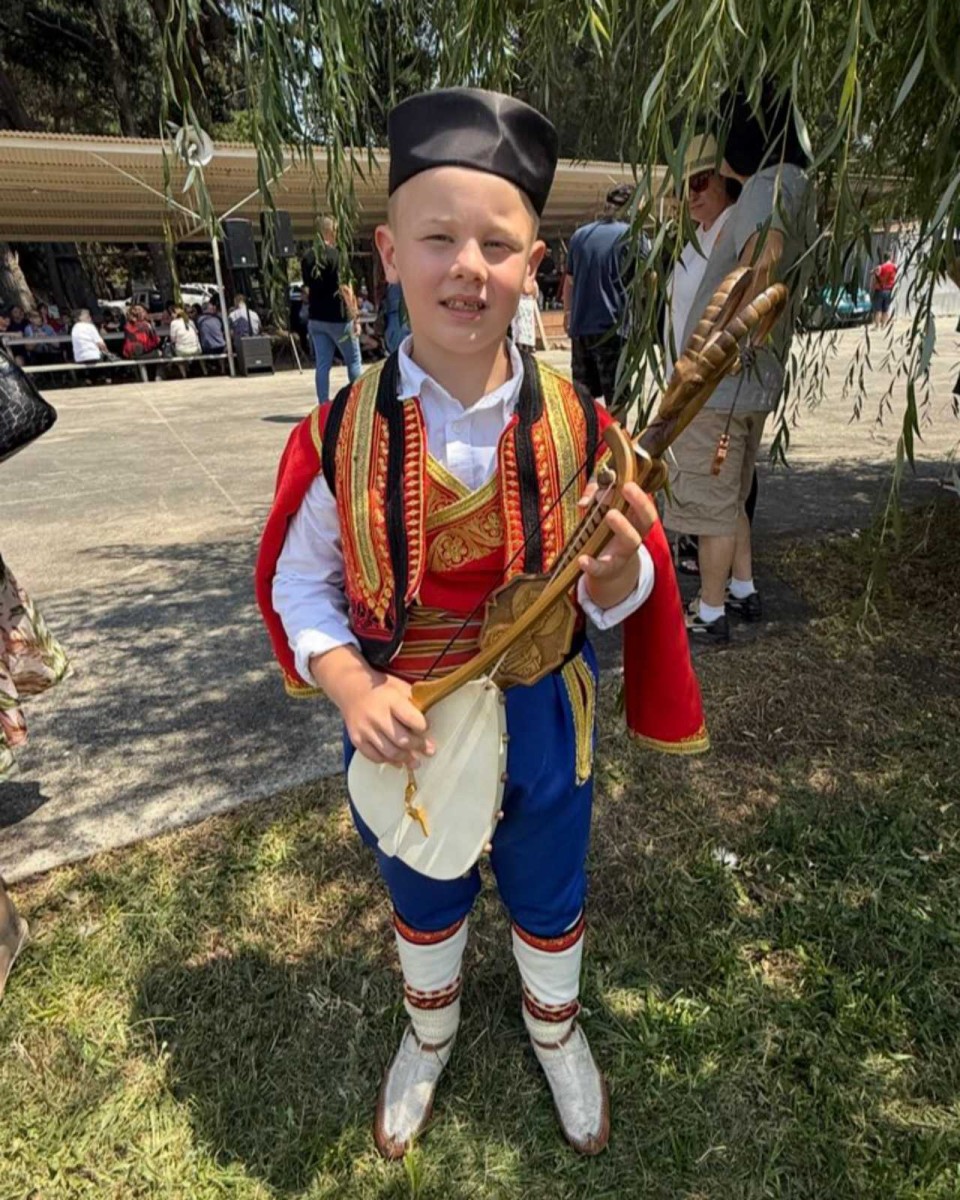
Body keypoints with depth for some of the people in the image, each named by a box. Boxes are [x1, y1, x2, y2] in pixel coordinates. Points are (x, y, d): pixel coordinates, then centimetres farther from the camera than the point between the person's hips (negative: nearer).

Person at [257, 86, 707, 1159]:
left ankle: (556, 1029, 63)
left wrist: (617, 570, -31)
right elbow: (297, 582, -5)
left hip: (541, 729, 1)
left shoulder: (577, 427, -15)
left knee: (547, 905, 26)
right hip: (403, 737, 1)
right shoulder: (340, 434, -16)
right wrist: (347, 682, -22)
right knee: (424, 909, 28)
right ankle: (429, 1031, 64)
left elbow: (619, 603, -7)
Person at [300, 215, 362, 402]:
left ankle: (323, 405, 5)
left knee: (322, 364, 6)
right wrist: (354, 313, -11)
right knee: (353, 361, 7)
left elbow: (308, 284, 16)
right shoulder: (335, 255, -11)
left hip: (315, 318, 6)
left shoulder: (308, 257, 8)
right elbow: (343, 288, -15)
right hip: (337, 317, -6)